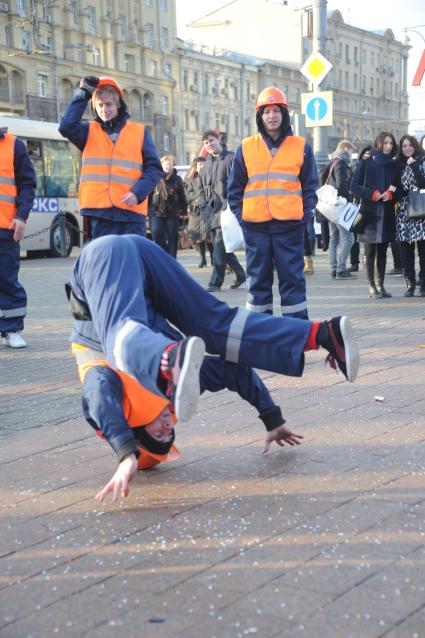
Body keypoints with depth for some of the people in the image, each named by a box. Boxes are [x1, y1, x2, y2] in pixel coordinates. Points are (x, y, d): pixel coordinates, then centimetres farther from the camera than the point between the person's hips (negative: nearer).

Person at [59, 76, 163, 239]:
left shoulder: (139, 132, 10)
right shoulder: (89, 131, 12)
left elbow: (154, 169, 7)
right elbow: (66, 127, -8)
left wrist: (138, 192, -9)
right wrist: (83, 94, -5)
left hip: (131, 212, 0)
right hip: (99, 211, 1)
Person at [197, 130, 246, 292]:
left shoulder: (231, 158, -2)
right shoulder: (207, 164, 19)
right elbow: (201, 189, 21)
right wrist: (204, 207, 6)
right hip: (212, 212, 8)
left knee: (220, 247, -14)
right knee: (222, 247, 12)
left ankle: (215, 282, -12)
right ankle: (240, 274, 27)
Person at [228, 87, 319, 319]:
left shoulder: (301, 147, 7)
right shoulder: (246, 147, 9)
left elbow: (310, 185, 8)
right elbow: (235, 187, 12)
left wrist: (306, 214, -2)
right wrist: (239, 214, 2)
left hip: (290, 223, -1)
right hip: (255, 224, 1)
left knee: (292, 278, 1)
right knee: (258, 278, 7)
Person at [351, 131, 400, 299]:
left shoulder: (394, 165, 12)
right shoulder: (365, 164, 4)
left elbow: (400, 188, 13)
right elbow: (354, 186, 1)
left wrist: (392, 194, -9)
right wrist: (371, 194, -14)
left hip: (387, 214, 3)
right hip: (369, 213, -3)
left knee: (382, 252, 6)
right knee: (370, 252, -3)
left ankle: (380, 285, 12)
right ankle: (372, 286, 0)